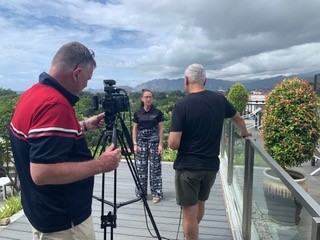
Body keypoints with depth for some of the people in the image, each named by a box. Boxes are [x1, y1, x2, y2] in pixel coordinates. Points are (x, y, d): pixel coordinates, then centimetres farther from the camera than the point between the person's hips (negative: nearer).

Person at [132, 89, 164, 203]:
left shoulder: (157, 112, 0)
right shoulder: (137, 113, 4)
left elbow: (161, 129, 1)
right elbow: (135, 129, 7)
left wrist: (160, 144, -5)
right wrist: (135, 144, 0)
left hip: (154, 142, -1)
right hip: (141, 142, 2)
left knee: (155, 168, 2)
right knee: (140, 168, 5)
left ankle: (156, 193, 14)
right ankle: (141, 192, 20)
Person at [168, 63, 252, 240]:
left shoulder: (181, 105, -15)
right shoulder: (219, 99, 0)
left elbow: (173, 144, -19)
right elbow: (238, 118, 19)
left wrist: (172, 140, 5)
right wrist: (244, 133, 39)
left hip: (188, 167, -6)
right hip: (211, 166, 6)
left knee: (189, 212, 9)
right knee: (200, 203, 26)